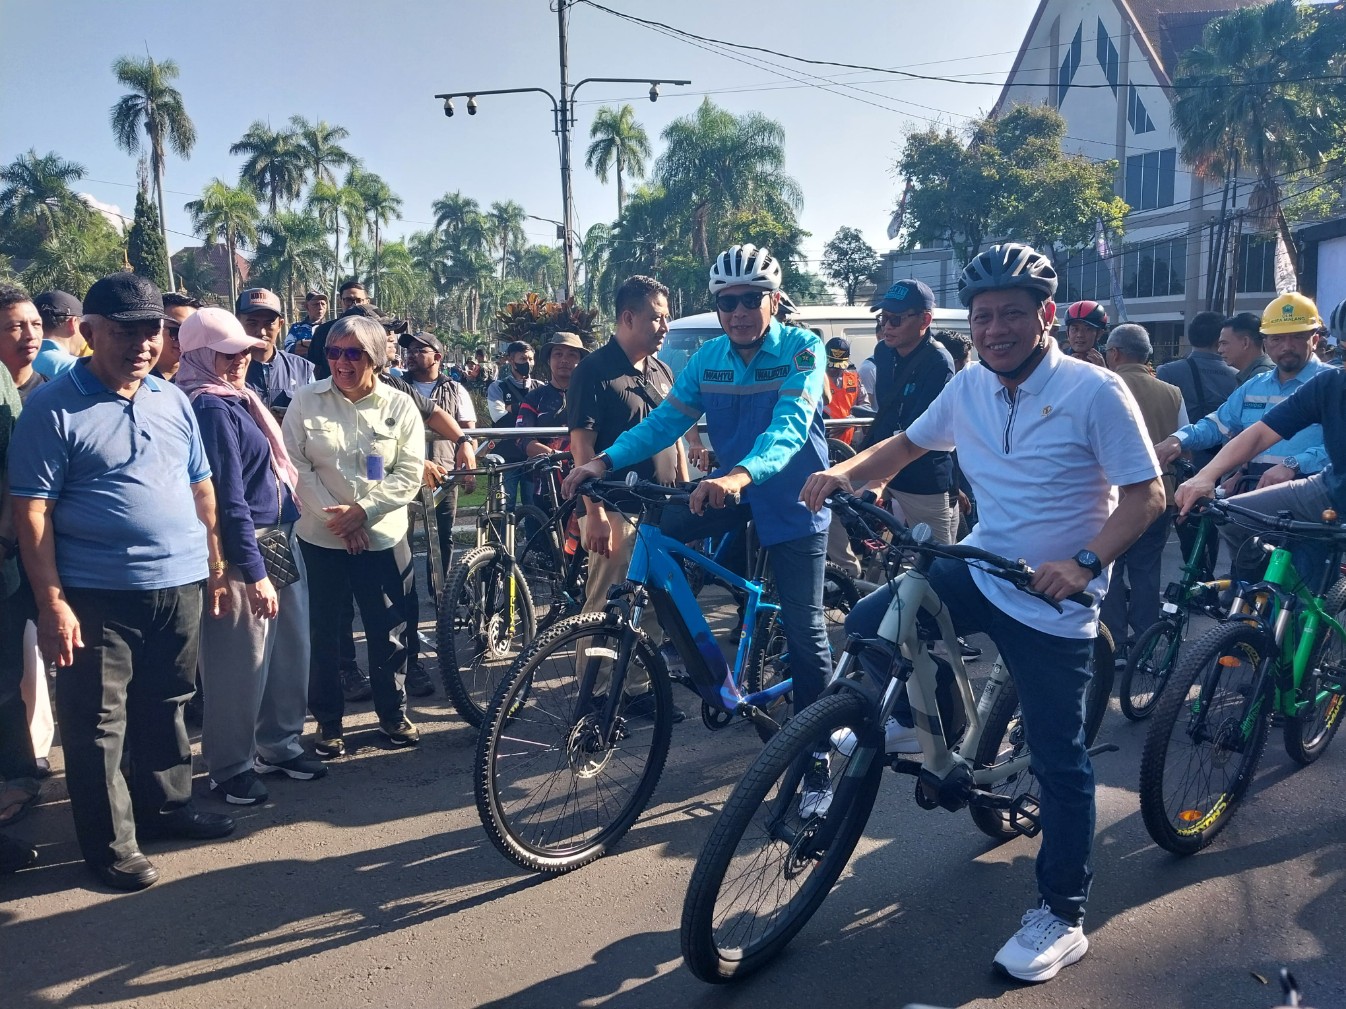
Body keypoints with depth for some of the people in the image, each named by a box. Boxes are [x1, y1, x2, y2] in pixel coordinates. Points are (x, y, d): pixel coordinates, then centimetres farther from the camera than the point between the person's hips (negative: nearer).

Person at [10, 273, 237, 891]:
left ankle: (167, 806, 36)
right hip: (98, 596, -5)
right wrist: (51, 602, -16)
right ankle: (110, 844, 18)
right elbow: (31, 510, -11)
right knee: (98, 725, 5)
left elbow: (201, 489, 15)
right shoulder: (53, 407, -8)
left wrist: (215, 567, 12)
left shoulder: (173, 401, 9)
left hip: (180, 586, 6)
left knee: (166, 708, 19)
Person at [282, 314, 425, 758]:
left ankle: (393, 714, 25)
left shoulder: (400, 405, 0)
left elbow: (410, 474, -5)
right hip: (321, 538, 0)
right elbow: (296, 465, -5)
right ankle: (328, 722, 22)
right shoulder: (306, 401, 0)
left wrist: (361, 510, -15)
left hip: (384, 539, 0)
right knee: (322, 634, 7)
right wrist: (336, 516, -13)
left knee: (388, 633, 7)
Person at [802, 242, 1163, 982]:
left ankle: (1062, 918, 19)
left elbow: (1146, 495, -15)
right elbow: (907, 445, 14)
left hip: (1054, 601, -5)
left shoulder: (1094, 391, -16)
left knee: (1059, 761, 3)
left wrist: (1084, 563, -30)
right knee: (868, 624, -11)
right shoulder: (968, 388, 0)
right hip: (979, 569, 5)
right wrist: (843, 473, -5)